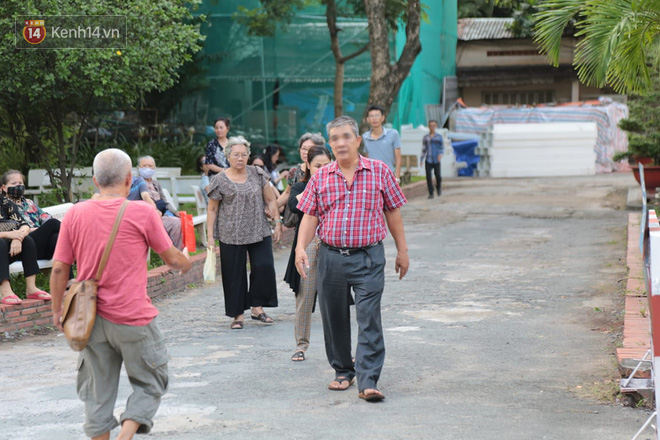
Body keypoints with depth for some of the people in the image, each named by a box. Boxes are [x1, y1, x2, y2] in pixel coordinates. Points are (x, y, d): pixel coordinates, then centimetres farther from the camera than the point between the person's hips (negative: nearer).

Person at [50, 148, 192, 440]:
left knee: (97, 391, 14)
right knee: (149, 384, 12)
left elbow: (59, 269, 1)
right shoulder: (142, 212, -9)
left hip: (91, 318, 3)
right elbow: (171, 258, 1)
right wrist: (186, 262, 24)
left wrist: (57, 310, 14)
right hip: (133, 319, -3)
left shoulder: (75, 214, -1)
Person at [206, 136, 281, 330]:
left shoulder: (257, 174, 6)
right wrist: (210, 236, -3)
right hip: (231, 235, -2)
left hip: (259, 233, 2)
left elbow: (270, 200, 12)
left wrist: (277, 222, 5)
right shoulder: (220, 180, -1)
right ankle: (238, 315, 11)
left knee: (264, 267, -8)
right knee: (235, 274, 1)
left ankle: (257, 307, 8)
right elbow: (212, 210, 2)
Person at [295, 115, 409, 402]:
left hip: (368, 257, -3)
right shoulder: (321, 177, 6)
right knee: (334, 319, 10)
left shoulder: (380, 172, 2)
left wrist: (402, 250, 8)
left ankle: (368, 381, -9)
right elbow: (310, 216, 5)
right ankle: (343, 372, 27)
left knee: (369, 319, -9)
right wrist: (301, 247, -9)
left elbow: (393, 212, 7)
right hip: (330, 257, 3)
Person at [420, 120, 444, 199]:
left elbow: (442, 148, 4)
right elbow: (423, 149, 13)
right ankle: (431, 193, 1)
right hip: (428, 160, 1)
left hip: (436, 160, -1)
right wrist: (421, 160, 7)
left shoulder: (439, 137, 5)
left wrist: (440, 154, -16)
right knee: (428, 176, -7)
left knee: (437, 175, -4)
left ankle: (439, 187, 29)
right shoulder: (425, 138, 8)